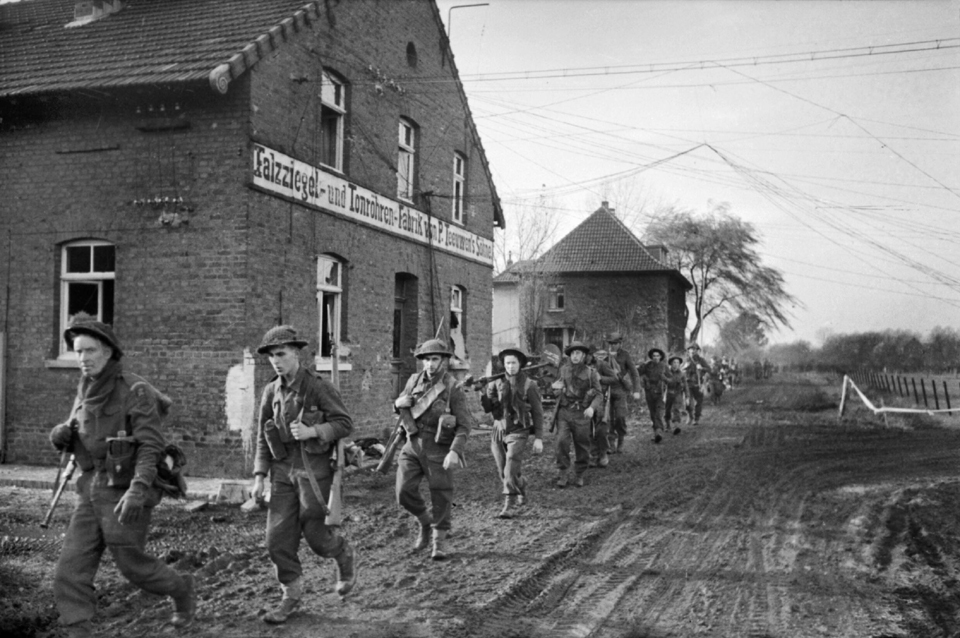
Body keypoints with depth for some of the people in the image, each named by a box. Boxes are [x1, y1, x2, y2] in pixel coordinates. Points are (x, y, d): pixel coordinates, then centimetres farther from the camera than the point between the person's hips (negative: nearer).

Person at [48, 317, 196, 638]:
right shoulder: (87, 391, 10)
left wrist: (138, 490, -33)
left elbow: (151, 446, -20)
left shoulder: (135, 391, -14)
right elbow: (79, 441, 18)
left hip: (125, 491, -7)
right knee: (72, 568, -3)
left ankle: (182, 589, 33)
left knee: (133, 566, 5)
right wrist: (61, 435, -7)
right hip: (94, 491, 7)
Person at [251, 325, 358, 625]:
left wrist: (312, 431, -25)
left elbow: (345, 424, -10)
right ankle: (291, 595, 20)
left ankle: (345, 555, 30)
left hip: (314, 468, -5)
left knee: (315, 534, -2)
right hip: (283, 470, 5)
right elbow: (263, 439, 11)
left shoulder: (319, 387, -9)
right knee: (278, 538, 2)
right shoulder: (271, 392, 6)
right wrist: (259, 477, 6)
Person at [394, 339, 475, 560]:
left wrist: (455, 451, -27)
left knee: (441, 498, 3)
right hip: (414, 444, 4)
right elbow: (398, 405, 18)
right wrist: (402, 402, -7)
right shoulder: (414, 380, 2)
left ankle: (440, 541, 25)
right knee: (404, 491, -7)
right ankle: (425, 523, 22)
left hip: (439, 448, -4)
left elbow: (465, 424, -14)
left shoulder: (452, 388, -12)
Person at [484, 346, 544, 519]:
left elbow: (537, 412, -4)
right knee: (503, 472, 11)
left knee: (511, 471, -14)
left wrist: (539, 438, -7)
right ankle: (521, 496, 35)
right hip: (499, 430, 5)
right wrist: (489, 394, -14)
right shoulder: (497, 382, 3)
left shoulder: (528, 385, -8)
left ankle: (510, 506, -5)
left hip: (518, 431, -5)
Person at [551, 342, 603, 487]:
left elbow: (599, 394, -3)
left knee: (582, 445, 5)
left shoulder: (590, 373, 0)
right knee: (562, 441, -14)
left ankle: (579, 475, 21)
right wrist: (556, 385, 5)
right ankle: (562, 473, -3)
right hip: (564, 411, 1)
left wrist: (592, 407, -20)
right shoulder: (564, 369, 7)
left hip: (581, 414, -1)